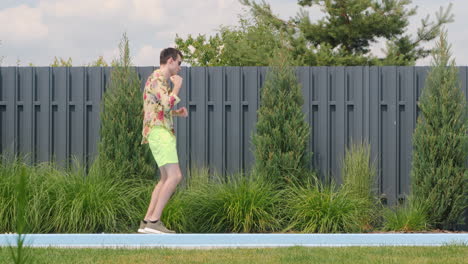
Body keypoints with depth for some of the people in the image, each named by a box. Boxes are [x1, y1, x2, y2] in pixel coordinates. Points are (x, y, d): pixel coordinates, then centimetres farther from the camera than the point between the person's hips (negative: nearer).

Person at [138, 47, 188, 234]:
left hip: (164, 133, 11)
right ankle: (154, 221, -18)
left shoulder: (162, 80, 21)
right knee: (175, 176, -16)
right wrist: (177, 86, -9)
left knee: (166, 179, 12)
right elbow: (169, 104, -25)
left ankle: (147, 222, 10)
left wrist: (178, 113, 13)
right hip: (159, 133, -11)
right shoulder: (157, 79, -11)